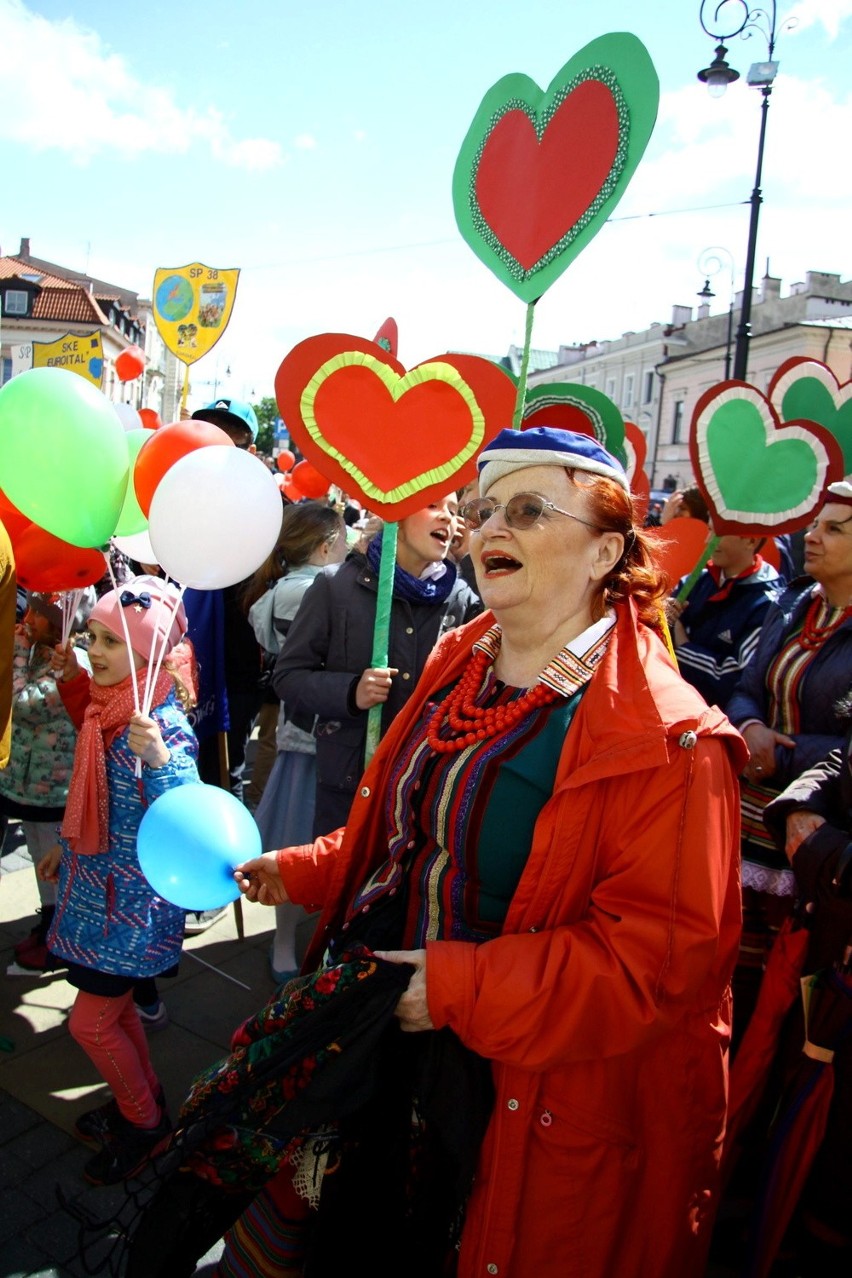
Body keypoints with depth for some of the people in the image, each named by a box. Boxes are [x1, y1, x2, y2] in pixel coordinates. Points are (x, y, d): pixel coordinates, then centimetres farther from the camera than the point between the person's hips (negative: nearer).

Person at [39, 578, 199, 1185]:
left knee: (91, 1021, 5)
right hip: (101, 887, 8)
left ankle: (145, 1122, 28)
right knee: (115, 1005, 22)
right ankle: (142, 1101, 44)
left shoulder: (166, 725, -26)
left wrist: (159, 758, -50)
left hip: (134, 903, -8)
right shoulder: (107, 707, -1)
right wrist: (69, 849, 23)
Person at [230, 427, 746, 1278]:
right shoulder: (458, 670, 1)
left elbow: (665, 954, -26)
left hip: (543, 1103, -6)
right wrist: (299, 872, 6)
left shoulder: (665, 738, -23)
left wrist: (458, 987, -27)